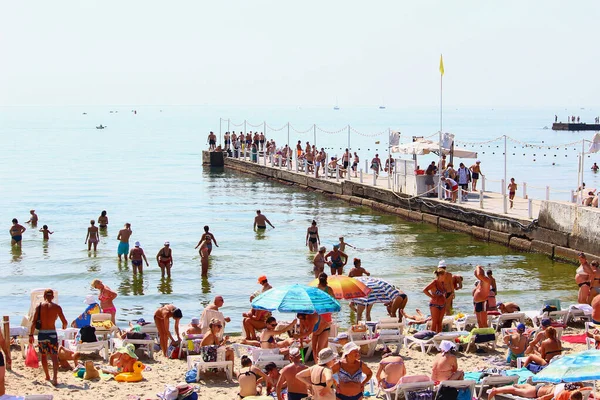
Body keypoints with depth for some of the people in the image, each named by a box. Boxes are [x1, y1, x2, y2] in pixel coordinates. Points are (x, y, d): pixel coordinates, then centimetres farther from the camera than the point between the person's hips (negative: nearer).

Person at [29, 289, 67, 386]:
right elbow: (64, 322, 0)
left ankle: (47, 377, 29)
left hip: (41, 333, 1)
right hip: (52, 333, -1)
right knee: (54, 357, -1)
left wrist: (31, 335, 3)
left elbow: (34, 322, -4)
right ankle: (55, 378, -18)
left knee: (44, 356, 19)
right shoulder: (56, 307, -2)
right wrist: (64, 327, 22)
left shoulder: (39, 307, 0)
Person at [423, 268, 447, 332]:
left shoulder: (442, 283, 7)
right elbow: (425, 290, -26)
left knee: (440, 322, 11)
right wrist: (432, 297, -22)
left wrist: (444, 298, 12)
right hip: (435, 305, -7)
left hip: (442, 305, 7)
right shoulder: (434, 283, -16)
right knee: (434, 322, -3)